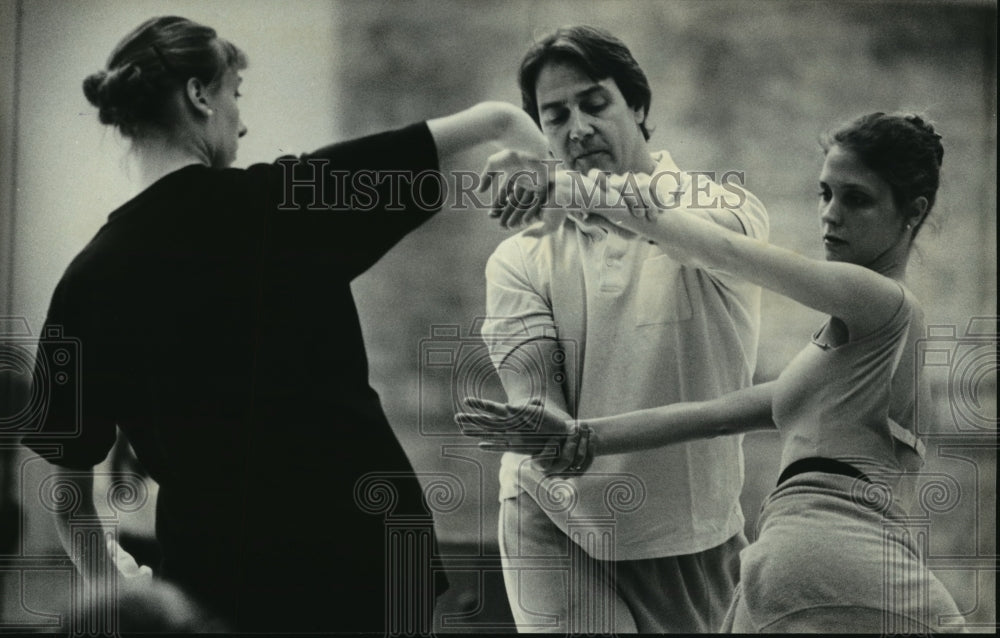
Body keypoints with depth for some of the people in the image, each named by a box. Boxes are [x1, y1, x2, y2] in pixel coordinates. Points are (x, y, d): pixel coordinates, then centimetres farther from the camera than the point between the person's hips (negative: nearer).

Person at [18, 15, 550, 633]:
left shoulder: (90, 281, -3)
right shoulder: (293, 200, -7)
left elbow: (69, 484, 4)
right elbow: (498, 125, -4)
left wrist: (111, 578, 22)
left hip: (220, 582, 1)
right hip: (372, 560, -1)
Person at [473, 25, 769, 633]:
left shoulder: (725, 206, -1)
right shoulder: (520, 259, 3)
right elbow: (530, 385, -10)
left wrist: (568, 188, -39)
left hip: (697, 536, 0)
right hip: (561, 531, 0)